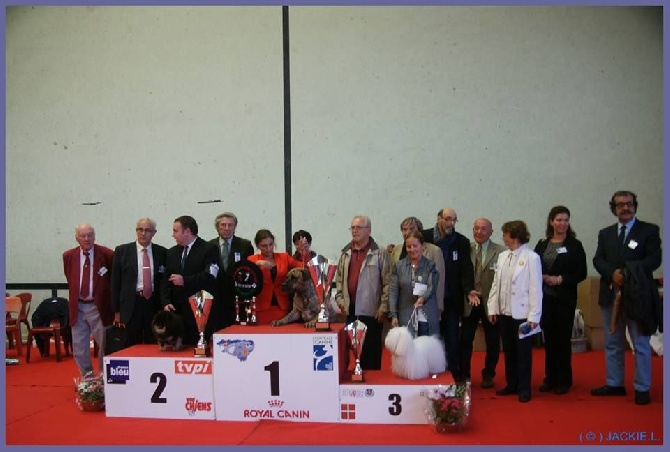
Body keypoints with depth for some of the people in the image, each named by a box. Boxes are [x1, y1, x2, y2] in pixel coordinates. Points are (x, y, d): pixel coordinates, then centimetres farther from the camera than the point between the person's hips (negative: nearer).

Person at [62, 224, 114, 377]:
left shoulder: (107, 254, -8)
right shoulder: (68, 256, 3)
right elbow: (70, 279, 17)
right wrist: (74, 298, 11)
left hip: (99, 307, -3)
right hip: (77, 307, 4)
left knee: (105, 345, 5)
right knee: (79, 348, 10)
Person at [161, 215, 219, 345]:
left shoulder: (209, 249, -2)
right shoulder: (171, 253, 19)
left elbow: (210, 276, -13)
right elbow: (165, 280, 16)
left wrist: (185, 281, -16)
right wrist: (166, 302, 2)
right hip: (176, 311, 5)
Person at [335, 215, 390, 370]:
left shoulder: (380, 253, -3)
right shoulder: (345, 253, 13)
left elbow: (387, 283, -6)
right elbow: (339, 279, 17)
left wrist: (383, 307, -11)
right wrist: (340, 299, 6)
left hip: (371, 311, -5)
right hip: (350, 310, 5)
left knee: (371, 351, 2)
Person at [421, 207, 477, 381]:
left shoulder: (462, 242, 2)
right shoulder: (424, 237, -3)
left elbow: (466, 269, -2)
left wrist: (469, 290, -18)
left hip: (451, 300, 1)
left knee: (452, 339, 5)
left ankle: (454, 376, 16)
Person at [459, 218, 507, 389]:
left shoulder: (500, 251, -6)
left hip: (490, 302, -1)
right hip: (469, 302, 2)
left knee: (492, 342, 10)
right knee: (465, 340, 5)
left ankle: (488, 375, 28)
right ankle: (464, 374, 20)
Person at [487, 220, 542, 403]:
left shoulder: (531, 257, -10)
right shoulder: (502, 256, 8)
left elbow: (536, 288, -11)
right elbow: (496, 284, 10)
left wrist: (534, 316, -13)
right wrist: (493, 308, 7)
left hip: (522, 314, -6)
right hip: (504, 312, 6)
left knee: (523, 352, 5)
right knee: (508, 351, 14)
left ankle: (524, 388, 16)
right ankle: (512, 384, 27)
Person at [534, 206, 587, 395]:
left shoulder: (574, 245, -2)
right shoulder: (542, 245, 7)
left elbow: (581, 273, -5)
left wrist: (560, 279, -14)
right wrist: (543, 277, -11)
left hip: (565, 298, -3)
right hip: (545, 298, 3)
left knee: (563, 339, 3)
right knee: (549, 338, 8)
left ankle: (564, 380, 14)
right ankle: (550, 378, 18)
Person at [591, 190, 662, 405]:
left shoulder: (649, 230, 2)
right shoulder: (605, 233, 13)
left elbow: (654, 259, -9)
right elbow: (598, 260, 3)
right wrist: (612, 274, -16)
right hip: (611, 294, 4)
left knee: (641, 344, 1)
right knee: (613, 343, 11)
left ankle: (642, 388, 10)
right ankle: (614, 384, 22)